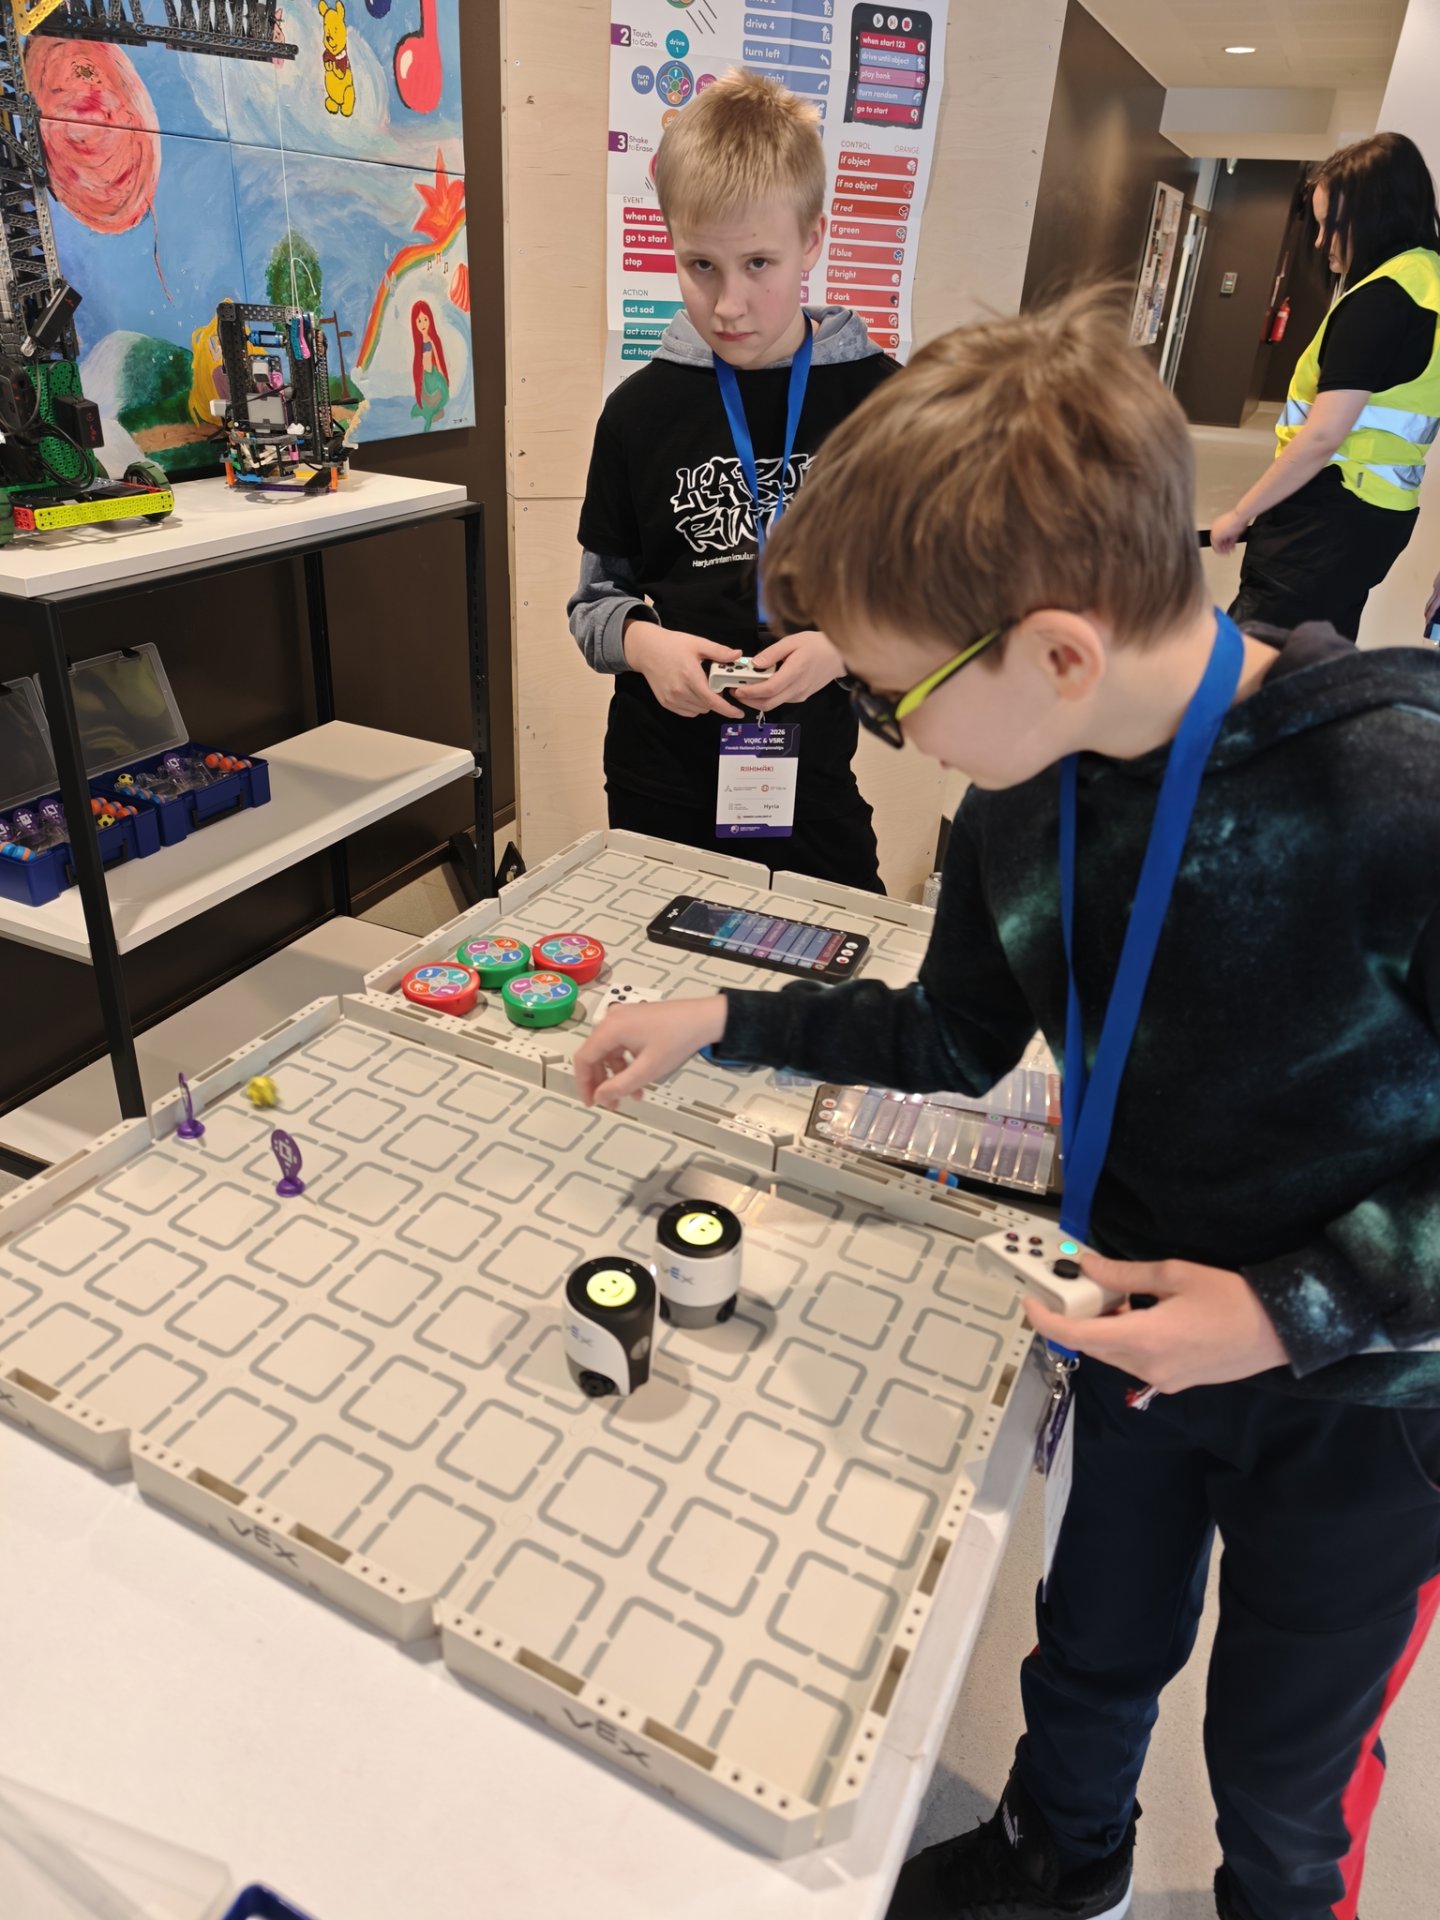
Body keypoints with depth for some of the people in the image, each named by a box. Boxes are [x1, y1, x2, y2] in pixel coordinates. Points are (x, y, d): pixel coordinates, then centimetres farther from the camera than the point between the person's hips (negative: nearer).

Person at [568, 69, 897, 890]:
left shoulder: (879, 400, -2)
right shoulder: (643, 408, 1)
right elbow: (596, 597, 8)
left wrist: (847, 645, -16)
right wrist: (641, 641, -14)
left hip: (813, 783, 0)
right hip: (660, 787, 1)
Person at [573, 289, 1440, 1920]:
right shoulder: (1020, 803, -12)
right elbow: (955, 1037, 3)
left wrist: (1298, 1309, -26)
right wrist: (719, 1024, -4)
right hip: (1143, 1328, 5)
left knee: (1285, 1767, 22)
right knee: (1096, 1646, 29)